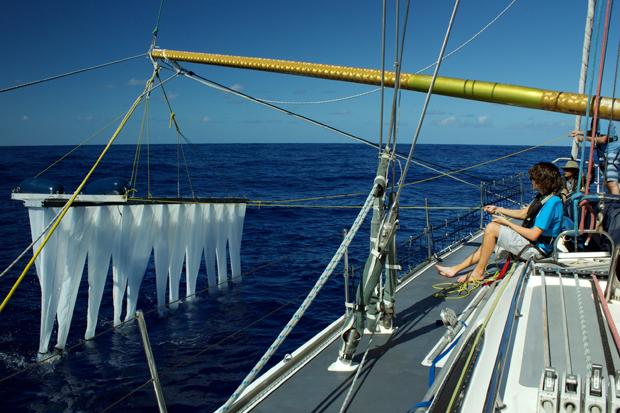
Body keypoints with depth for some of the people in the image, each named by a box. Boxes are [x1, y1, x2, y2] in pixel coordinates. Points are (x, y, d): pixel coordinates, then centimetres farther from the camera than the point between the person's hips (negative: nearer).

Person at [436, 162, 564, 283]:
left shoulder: (551, 202, -23)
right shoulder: (542, 197, 9)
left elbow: (534, 235, -25)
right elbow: (523, 213, 20)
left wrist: (507, 223, -15)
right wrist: (498, 210, 11)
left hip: (536, 249, -10)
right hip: (531, 243, 10)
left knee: (492, 228, -16)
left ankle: (478, 272, -7)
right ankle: (456, 269, 15)